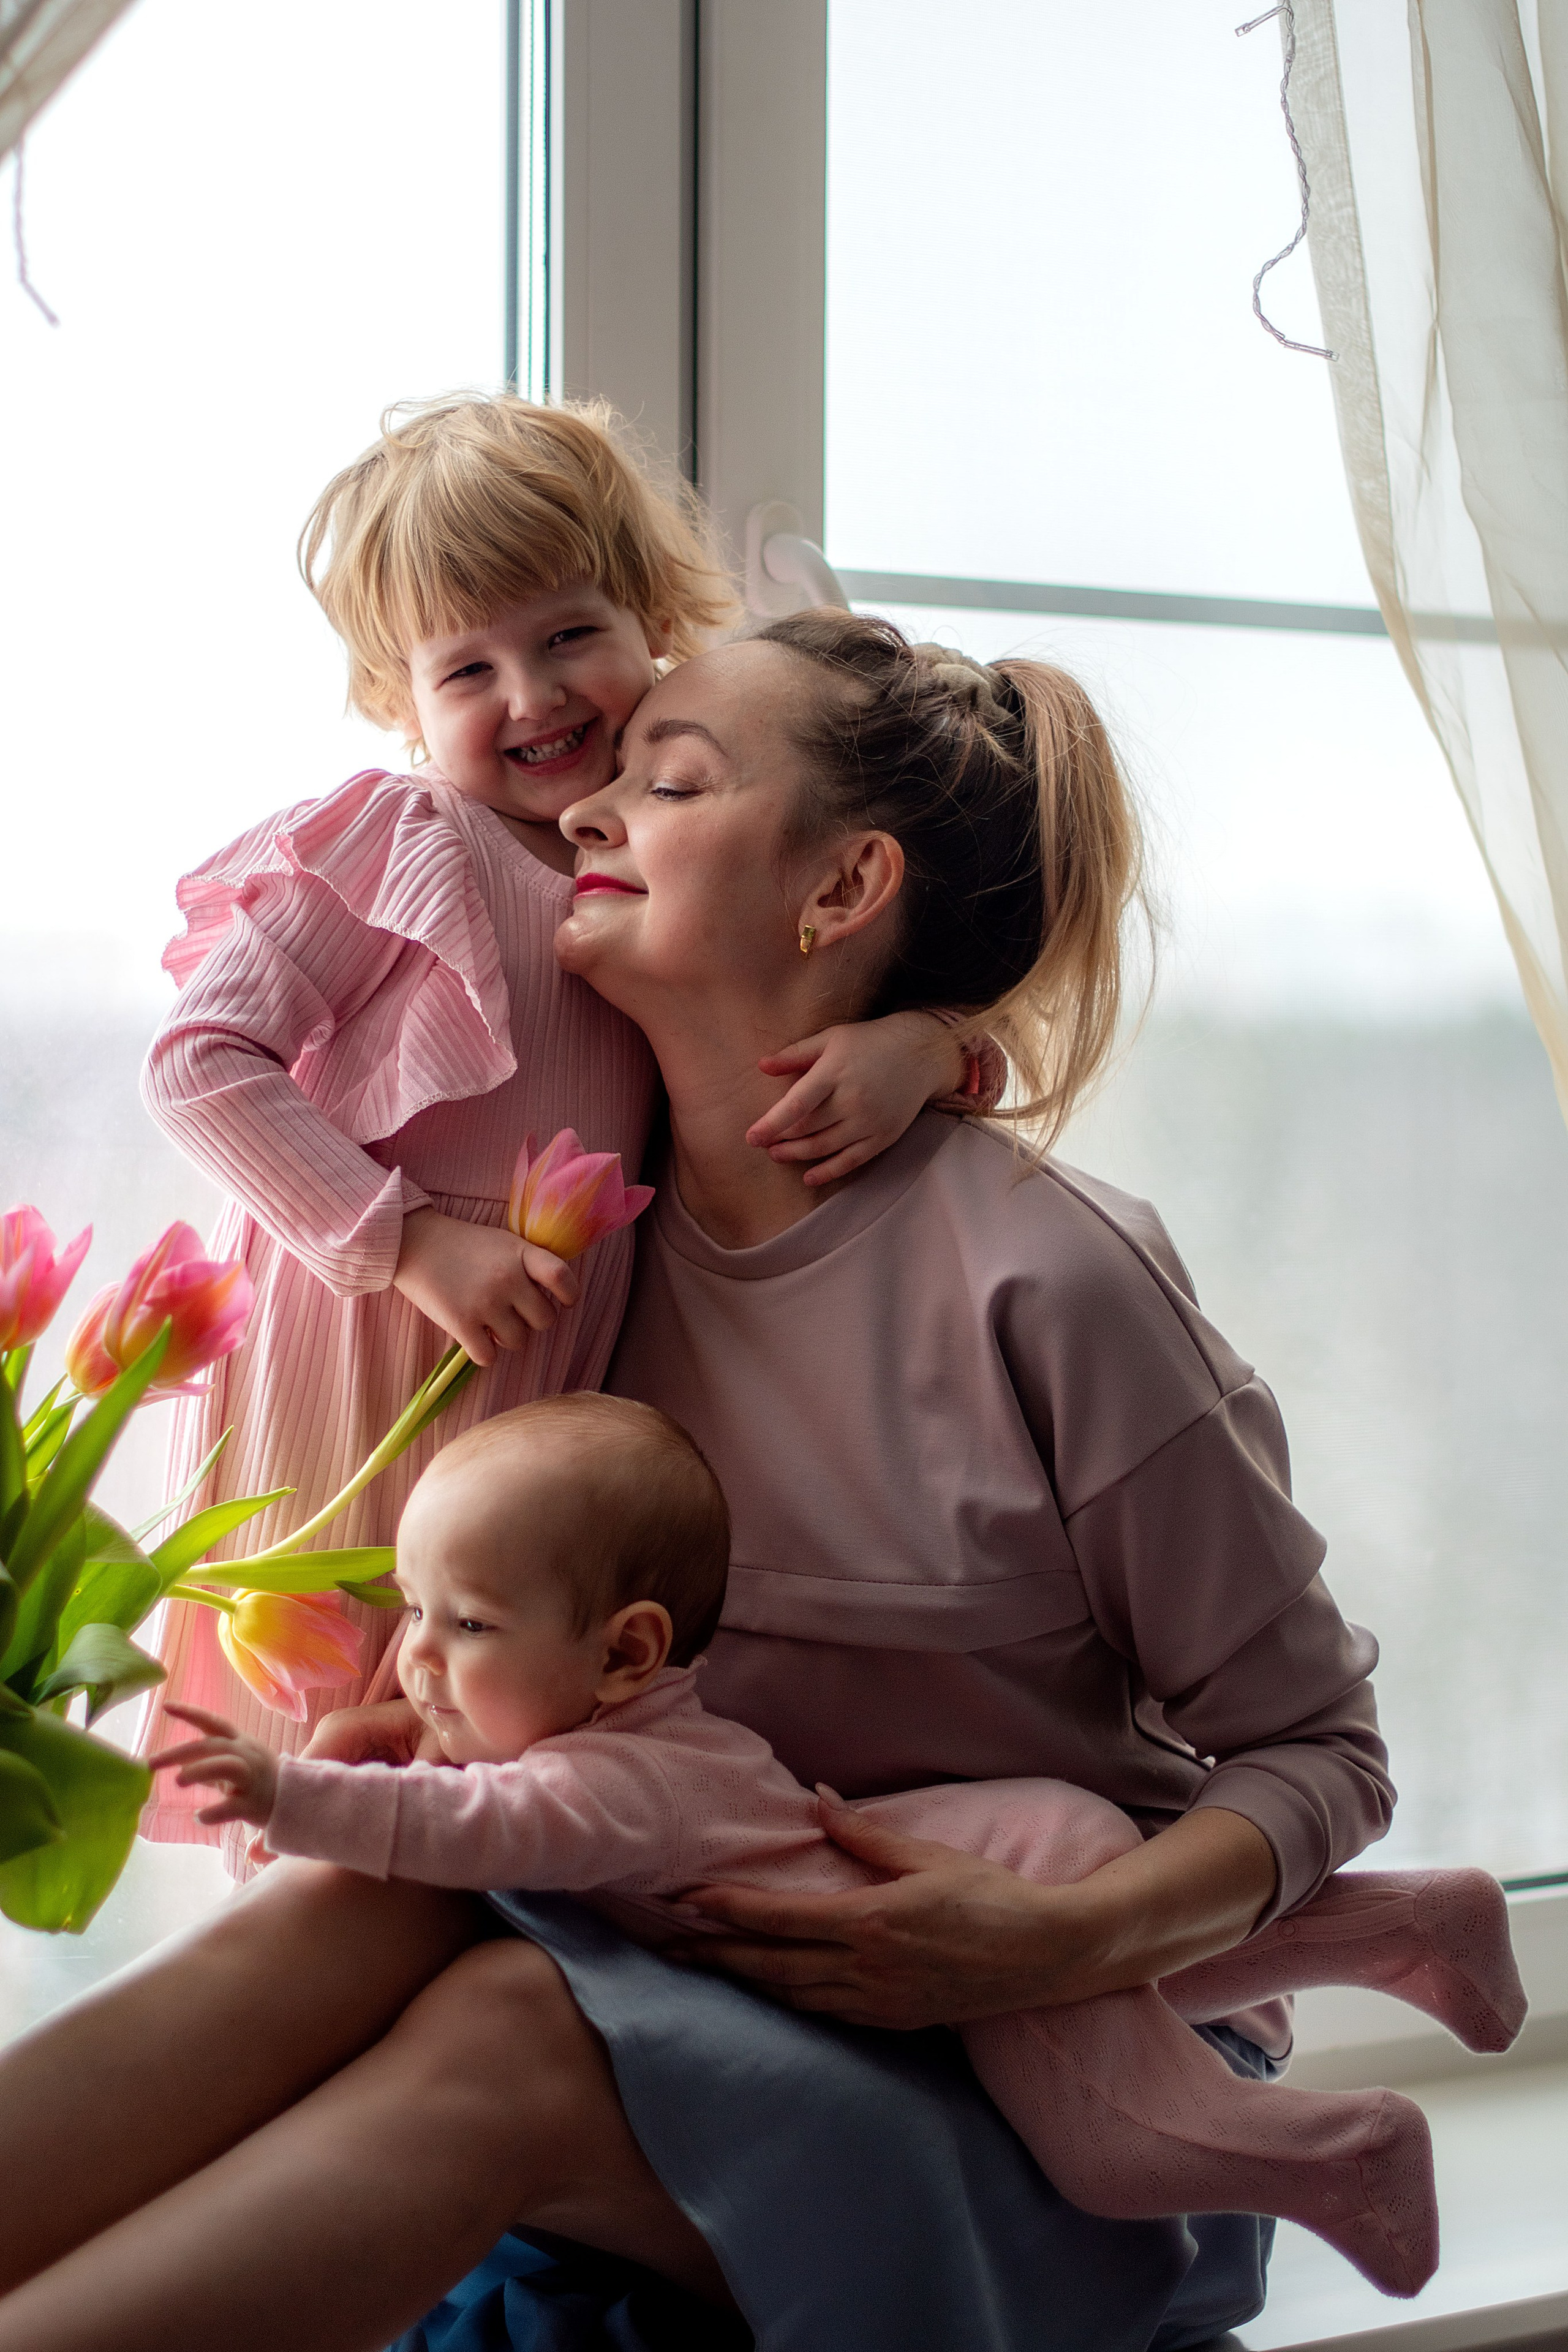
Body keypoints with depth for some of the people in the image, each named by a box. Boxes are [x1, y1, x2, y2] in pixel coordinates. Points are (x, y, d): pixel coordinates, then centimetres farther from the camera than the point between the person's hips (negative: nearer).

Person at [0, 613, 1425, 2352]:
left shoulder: (1044, 1276, -16)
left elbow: (1317, 1753, -7)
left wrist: (1058, 1942, -24)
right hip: (738, 1976, 5)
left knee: (509, 2025, -32)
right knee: (352, 1904, -26)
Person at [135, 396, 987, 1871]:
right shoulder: (396, 839, -7)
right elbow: (201, 1056, -12)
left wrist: (919, 1044, -15)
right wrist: (411, 1240, -18)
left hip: (551, 1396, 5)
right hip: (357, 1380, -4)